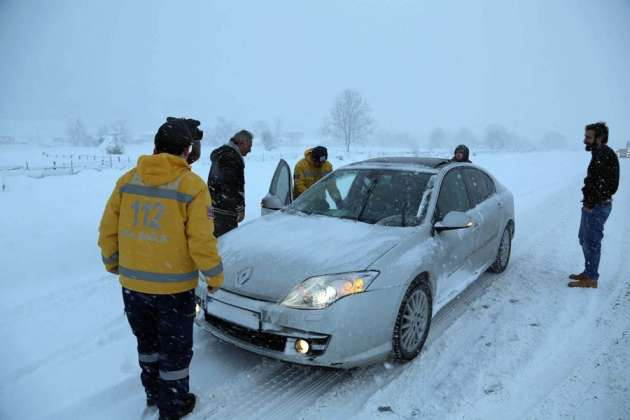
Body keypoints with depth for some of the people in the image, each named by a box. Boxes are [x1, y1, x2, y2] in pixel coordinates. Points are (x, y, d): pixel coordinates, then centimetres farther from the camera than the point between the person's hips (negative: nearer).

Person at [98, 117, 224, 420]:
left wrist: (113, 264, 20)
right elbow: (201, 242, -17)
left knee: (147, 342, 26)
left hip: (131, 284, 5)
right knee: (175, 349, 15)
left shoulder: (127, 180, -1)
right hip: (174, 287, -5)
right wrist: (215, 276, -2)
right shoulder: (191, 185, -15)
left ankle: (153, 393, 45)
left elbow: (107, 230, 4)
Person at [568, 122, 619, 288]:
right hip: (592, 205, 10)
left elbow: (602, 185, -24)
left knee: (591, 242, -3)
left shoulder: (605, 155, -18)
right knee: (584, 239, 19)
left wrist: (590, 204, -18)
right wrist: (588, 202, 11)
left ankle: (591, 279, 7)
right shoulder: (599, 154, 13)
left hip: (597, 207, -10)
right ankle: (588, 272, 31)